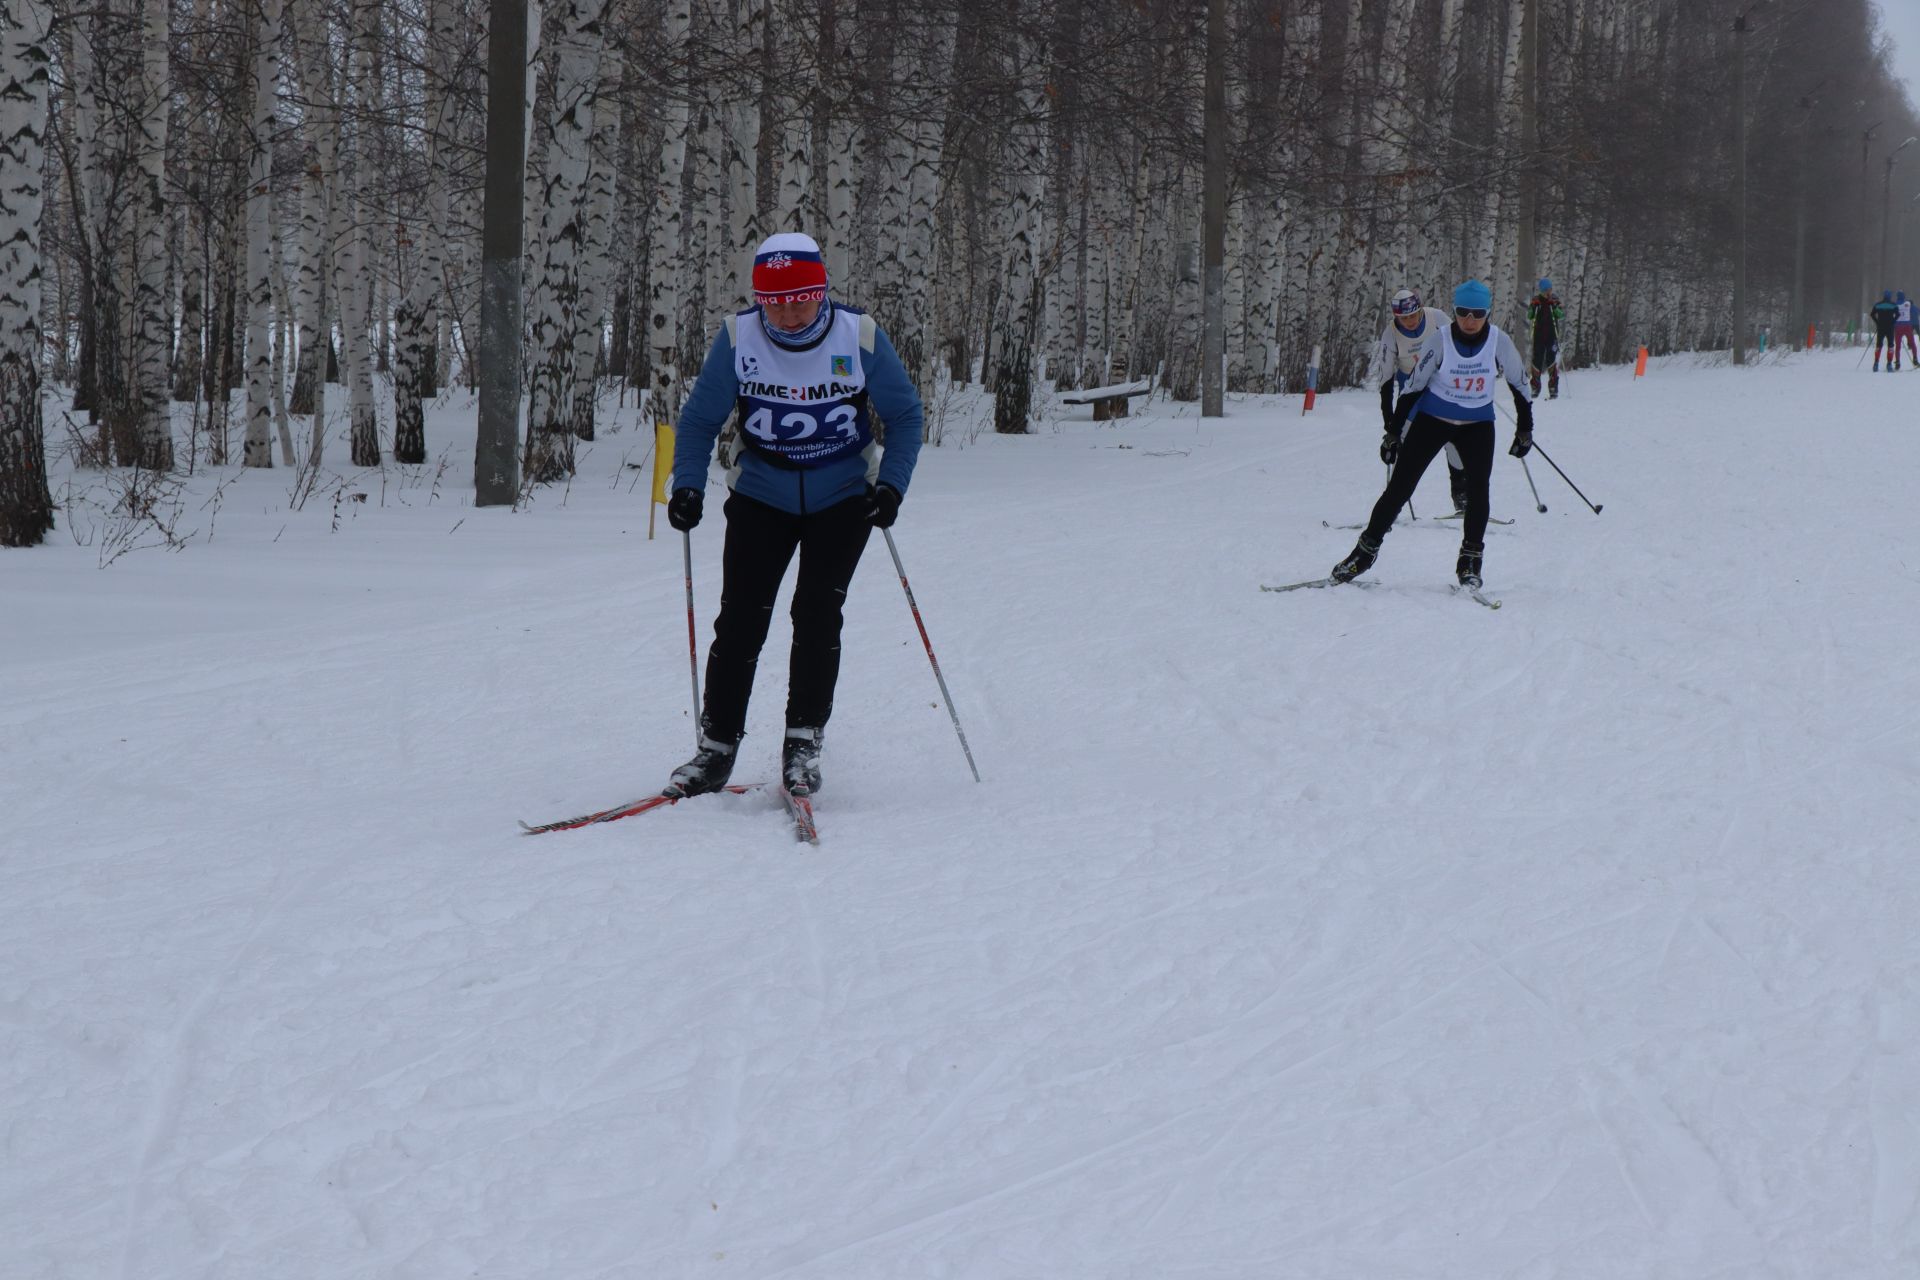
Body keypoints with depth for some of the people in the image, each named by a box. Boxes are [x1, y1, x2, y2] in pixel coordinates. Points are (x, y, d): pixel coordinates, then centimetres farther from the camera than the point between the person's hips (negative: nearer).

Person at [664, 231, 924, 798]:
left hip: (843, 500, -1)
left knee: (817, 612, -13)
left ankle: (804, 741, 0)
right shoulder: (737, 338, -15)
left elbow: (905, 415, -3)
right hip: (761, 497, 1)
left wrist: (891, 485, -16)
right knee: (740, 619, -6)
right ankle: (717, 747, 5)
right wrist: (688, 485, -16)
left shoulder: (860, 337, -17)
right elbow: (700, 420, -3)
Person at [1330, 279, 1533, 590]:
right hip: (1431, 420, -1)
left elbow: (1520, 384, 3)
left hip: (1477, 424, 1)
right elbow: (1413, 386, -7)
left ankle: (1470, 562, -5)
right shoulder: (1439, 339, -16)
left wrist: (1525, 430, 7)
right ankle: (1365, 552, 8)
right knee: (1399, 488, -4)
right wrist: (1393, 432, -6)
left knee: (1478, 489, -17)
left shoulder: (1500, 343, -13)